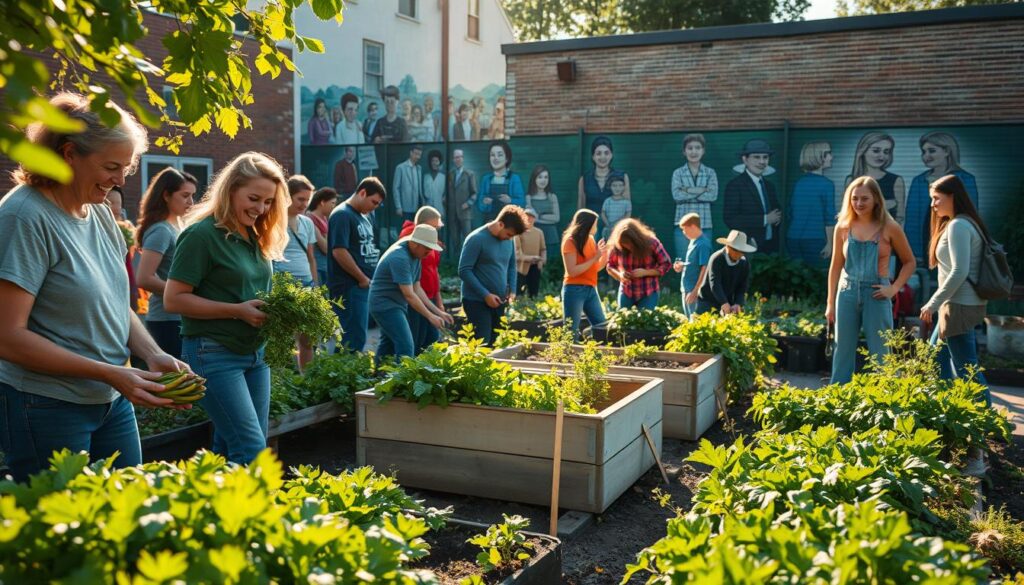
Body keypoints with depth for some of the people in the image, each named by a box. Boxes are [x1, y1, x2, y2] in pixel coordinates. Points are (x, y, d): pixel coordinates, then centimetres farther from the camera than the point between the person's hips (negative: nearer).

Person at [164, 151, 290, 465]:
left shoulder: (255, 237, 11)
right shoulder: (202, 234, -12)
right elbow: (173, 298, -14)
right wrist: (237, 311, -19)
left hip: (254, 353, 8)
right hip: (214, 354, -8)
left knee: (230, 450, 13)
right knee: (251, 450, -11)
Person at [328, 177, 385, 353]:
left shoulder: (363, 217, 17)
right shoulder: (342, 215, -11)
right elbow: (339, 251, -20)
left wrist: (370, 278, 11)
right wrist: (363, 278, -14)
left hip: (365, 286, 9)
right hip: (350, 287, -9)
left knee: (357, 337, 13)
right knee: (355, 339, -10)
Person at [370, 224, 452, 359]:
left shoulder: (415, 256, 7)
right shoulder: (400, 258, -23)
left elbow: (417, 288, 10)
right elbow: (409, 295, -25)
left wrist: (438, 311, 4)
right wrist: (430, 316, -22)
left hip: (396, 305, 10)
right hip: (386, 304, -10)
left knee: (388, 346, 16)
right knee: (406, 347, -16)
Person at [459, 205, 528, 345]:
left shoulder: (508, 240, 6)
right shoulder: (476, 239, -15)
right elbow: (464, 271, -17)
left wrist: (512, 290, 3)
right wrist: (485, 294, -19)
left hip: (498, 302, 7)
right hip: (477, 301, -7)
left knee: (494, 342, 10)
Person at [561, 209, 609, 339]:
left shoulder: (590, 240, 11)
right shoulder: (570, 241, -9)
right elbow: (572, 271, -17)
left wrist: (604, 255, 2)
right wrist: (594, 259, -15)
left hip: (591, 289, 7)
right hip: (574, 290, -7)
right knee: (571, 332, -5)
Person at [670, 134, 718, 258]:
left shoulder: (710, 173, 8)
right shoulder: (678, 173, 6)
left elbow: (713, 195, -7)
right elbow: (677, 195, -10)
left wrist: (688, 191, -10)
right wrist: (702, 190, -11)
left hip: (704, 225, 1)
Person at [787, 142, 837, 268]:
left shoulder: (798, 183, 9)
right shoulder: (826, 184, -8)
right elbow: (829, 216, -11)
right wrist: (829, 243, -6)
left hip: (793, 238, 5)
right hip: (814, 240, -5)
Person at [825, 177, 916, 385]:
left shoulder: (889, 228, -4)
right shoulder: (843, 227, 3)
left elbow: (910, 262, 6)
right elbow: (836, 267, 8)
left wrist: (894, 288, -6)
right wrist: (830, 303, 6)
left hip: (876, 295, -2)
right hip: (848, 292, 2)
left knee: (879, 353, 3)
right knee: (843, 351, 7)